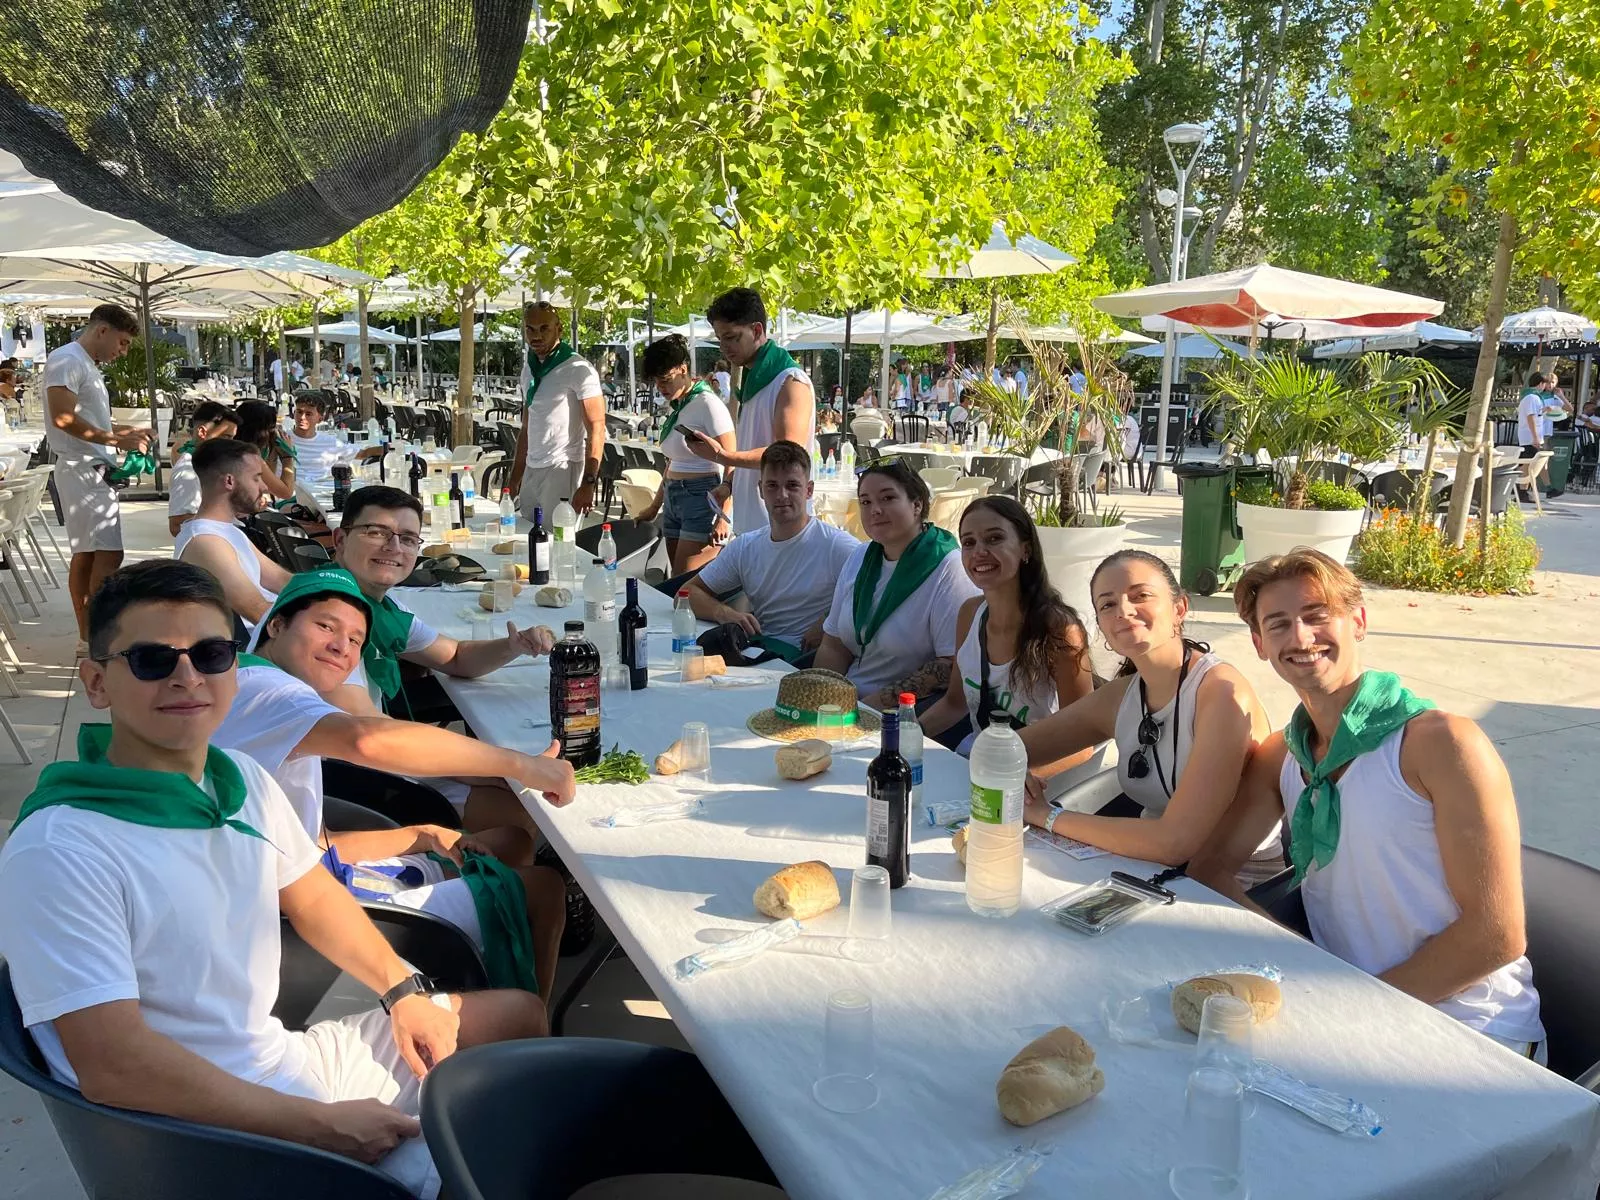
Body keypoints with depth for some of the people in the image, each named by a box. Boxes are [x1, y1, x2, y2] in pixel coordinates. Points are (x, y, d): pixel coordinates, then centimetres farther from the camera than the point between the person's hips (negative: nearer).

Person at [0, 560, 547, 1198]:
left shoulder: (242, 779, 1)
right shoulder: (57, 850, -24)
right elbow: (114, 1067, -28)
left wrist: (404, 989, 2)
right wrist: (324, 1126, -24)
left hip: (287, 1057, 8)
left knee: (521, 1012, 18)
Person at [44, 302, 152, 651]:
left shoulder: (88, 366, 21)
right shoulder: (66, 359, -10)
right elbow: (63, 418, -20)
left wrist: (128, 431, 17)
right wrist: (117, 440, -19)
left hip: (95, 471, 10)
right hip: (83, 469, -10)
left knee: (86, 554, 10)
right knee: (108, 553, -14)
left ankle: (88, 636, 14)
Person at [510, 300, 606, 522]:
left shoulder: (578, 369, -8)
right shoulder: (529, 369, 16)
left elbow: (596, 429, -13)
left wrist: (588, 483, -21)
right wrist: (514, 481, 19)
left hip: (563, 470, -7)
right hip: (532, 471, 7)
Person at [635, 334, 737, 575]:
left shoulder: (707, 404, -10)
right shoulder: (673, 406, 15)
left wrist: (723, 517, -21)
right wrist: (655, 506, 27)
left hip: (702, 496, -8)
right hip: (673, 499, 8)